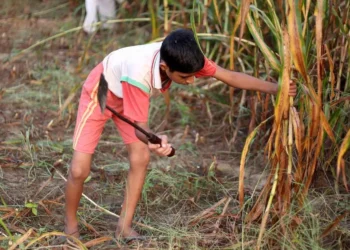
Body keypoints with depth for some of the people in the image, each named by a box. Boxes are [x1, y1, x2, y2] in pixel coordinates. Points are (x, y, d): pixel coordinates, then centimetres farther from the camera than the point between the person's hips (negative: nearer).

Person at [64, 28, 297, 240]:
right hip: (99, 92, -6)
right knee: (80, 170, -10)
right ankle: (71, 227, 14)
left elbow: (230, 76, -21)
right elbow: (140, 127, -40)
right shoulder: (138, 75, -45)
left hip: (128, 95, 6)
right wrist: (154, 141, -62)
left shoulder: (184, 59, -29)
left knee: (140, 159, -4)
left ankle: (124, 226, 10)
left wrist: (274, 88, -23)